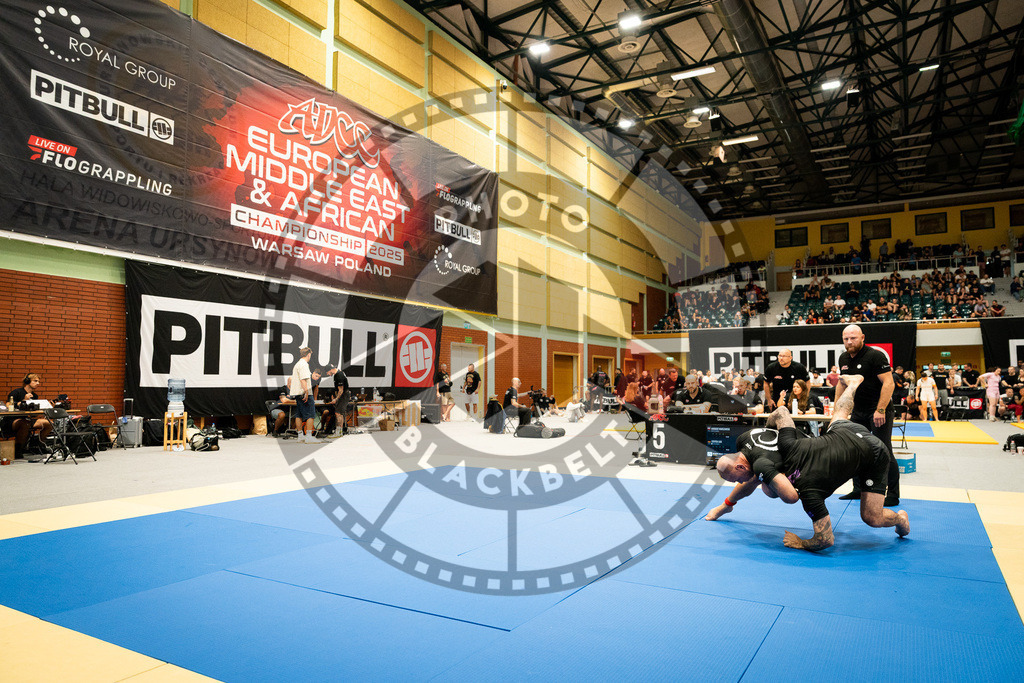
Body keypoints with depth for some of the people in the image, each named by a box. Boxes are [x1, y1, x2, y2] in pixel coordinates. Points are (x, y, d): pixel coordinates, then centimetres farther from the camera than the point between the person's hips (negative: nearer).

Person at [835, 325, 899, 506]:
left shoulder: (875, 356, -15)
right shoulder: (844, 358, 8)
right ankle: (859, 490, 22)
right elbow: (842, 383, 19)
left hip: (879, 411, -8)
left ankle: (893, 495, 3)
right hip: (859, 411, 8)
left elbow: (888, 383, -20)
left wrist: (880, 410, -25)